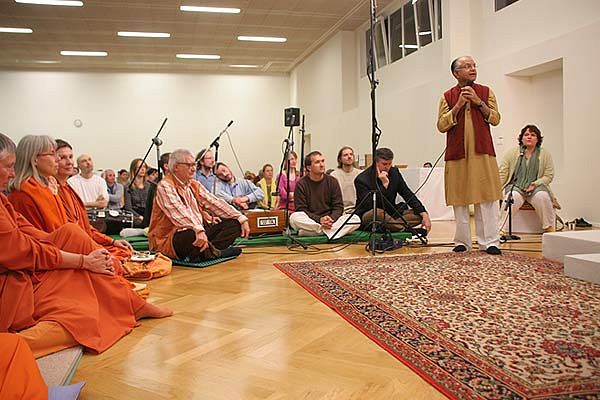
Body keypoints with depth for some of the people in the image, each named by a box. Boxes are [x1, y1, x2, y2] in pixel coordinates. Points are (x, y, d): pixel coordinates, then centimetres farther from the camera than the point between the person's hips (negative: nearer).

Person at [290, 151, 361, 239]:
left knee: (356, 219, -21)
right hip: (310, 221, -2)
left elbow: (338, 207, 5)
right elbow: (301, 210, -6)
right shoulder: (301, 184, 0)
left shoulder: (332, 181, 8)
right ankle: (331, 231, -26)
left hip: (332, 221, 3)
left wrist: (331, 218, -17)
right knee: (294, 217, -34)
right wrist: (320, 219, -20)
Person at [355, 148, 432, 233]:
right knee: (377, 213, -40)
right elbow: (371, 205, -25)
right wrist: (384, 185, -30)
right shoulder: (362, 179, -17)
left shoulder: (394, 172, 1)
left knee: (419, 215, -11)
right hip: (368, 217, -6)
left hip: (390, 214, 6)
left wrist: (424, 214, -8)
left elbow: (408, 195, 4)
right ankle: (405, 229, -24)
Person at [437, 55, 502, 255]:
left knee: (487, 197, -3)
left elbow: (495, 119, 3)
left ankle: (489, 242, 0)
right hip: (457, 153, 0)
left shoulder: (485, 92, 11)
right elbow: (441, 125, -1)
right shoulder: (448, 96, 8)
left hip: (482, 152, 0)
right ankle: (462, 242, 10)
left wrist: (478, 102, -8)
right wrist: (458, 105, -9)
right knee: (459, 199, 2)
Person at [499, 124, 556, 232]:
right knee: (513, 197, -34)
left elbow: (548, 176, 7)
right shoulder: (512, 153, 10)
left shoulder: (545, 154, 11)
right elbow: (502, 173, 5)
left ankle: (549, 228, -18)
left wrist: (536, 184, -11)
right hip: (515, 186, -1)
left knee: (543, 196, -32)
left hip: (536, 187, 1)